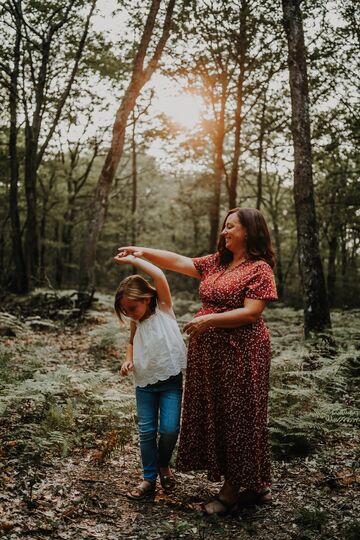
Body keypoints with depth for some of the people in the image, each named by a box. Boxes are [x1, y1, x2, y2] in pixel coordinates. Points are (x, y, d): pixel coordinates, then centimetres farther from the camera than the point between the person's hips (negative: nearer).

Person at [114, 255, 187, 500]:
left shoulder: (164, 309, -8)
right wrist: (129, 359, 5)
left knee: (170, 429, -9)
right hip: (145, 381, 4)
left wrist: (132, 260, -17)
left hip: (171, 380, -4)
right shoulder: (137, 322, 5)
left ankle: (163, 465, 20)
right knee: (147, 431, 5)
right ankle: (149, 479, 18)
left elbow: (159, 276, -22)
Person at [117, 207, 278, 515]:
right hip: (208, 354, 8)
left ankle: (232, 491, 14)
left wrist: (210, 319, -20)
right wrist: (144, 252, 4)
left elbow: (250, 313, -16)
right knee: (213, 416, 11)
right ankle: (256, 486, 24)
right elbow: (179, 262, 12)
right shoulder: (216, 263, 14)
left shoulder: (259, 269, -8)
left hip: (239, 354, -8)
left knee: (236, 418, 1)